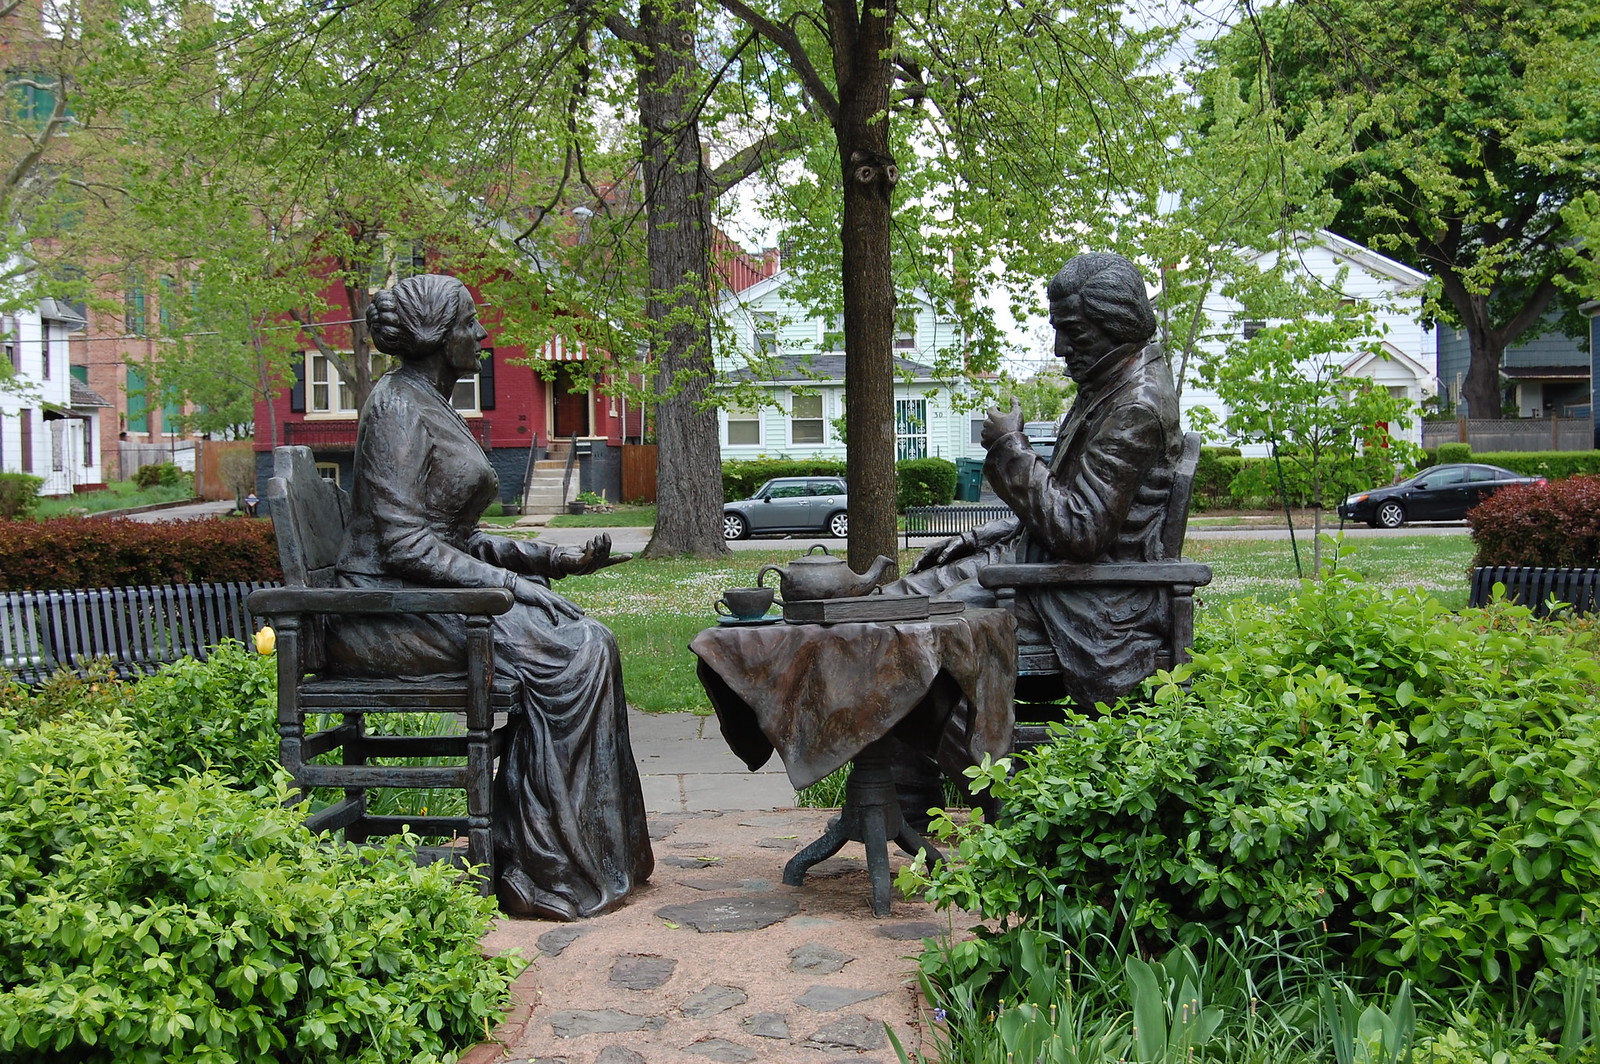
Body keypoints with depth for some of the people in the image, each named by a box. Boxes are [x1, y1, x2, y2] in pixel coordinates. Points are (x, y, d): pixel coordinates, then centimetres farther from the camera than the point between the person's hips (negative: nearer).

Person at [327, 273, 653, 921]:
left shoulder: (434, 410, 19)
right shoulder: (399, 407, -11)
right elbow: (403, 544, -20)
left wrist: (560, 559, 8)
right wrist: (509, 583, -19)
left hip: (438, 593, 9)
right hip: (392, 607, -9)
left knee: (588, 642, -7)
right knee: (562, 654, -22)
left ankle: (596, 855, -6)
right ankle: (549, 873, -15)